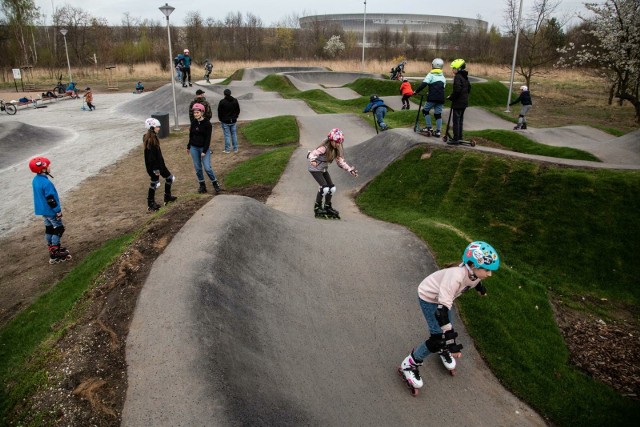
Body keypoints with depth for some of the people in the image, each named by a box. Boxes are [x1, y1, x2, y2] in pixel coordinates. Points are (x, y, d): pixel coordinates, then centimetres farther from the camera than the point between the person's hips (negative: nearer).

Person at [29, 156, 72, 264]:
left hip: (42, 210, 9)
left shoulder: (35, 180, 4)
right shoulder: (46, 183, -27)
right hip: (50, 211, -9)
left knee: (49, 228, 19)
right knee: (59, 229, 1)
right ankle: (55, 254, 2)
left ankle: (52, 248, 31)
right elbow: (50, 199, -25)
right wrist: (58, 210, -16)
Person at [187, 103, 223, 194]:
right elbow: (191, 135, 15)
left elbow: (208, 138, -12)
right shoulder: (193, 122, 4)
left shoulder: (207, 123, -11)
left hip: (204, 148, -5)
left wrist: (204, 151, -16)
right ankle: (202, 186, 19)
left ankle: (215, 184, 6)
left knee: (207, 168, -10)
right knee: (198, 168, 7)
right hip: (194, 148, 5)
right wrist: (188, 146, 19)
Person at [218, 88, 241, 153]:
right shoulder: (235, 101, -1)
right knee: (234, 134, 11)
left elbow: (219, 111, -6)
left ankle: (227, 149, 7)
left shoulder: (222, 102, -12)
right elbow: (238, 110, 8)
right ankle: (235, 149, 16)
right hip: (233, 121, 3)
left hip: (225, 121, -3)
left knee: (227, 135, 2)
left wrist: (220, 119, 10)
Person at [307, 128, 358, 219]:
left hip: (324, 169, 8)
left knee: (332, 188, 3)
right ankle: (317, 207, -2)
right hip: (315, 168, -8)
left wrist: (350, 170, -9)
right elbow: (313, 154, -36)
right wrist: (312, 160, -59)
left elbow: (341, 161, 0)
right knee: (324, 187, -20)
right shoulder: (324, 148, -27)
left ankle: (327, 207, 22)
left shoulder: (336, 150, -4)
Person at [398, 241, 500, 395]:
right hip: (429, 297, -7)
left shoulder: (474, 272, -20)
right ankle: (409, 365, 6)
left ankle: (443, 351, 50)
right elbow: (442, 309, -45)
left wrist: (480, 287, 32)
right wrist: (449, 339, -46)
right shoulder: (455, 276, -44)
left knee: (447, 331, 15)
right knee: (439, 337, -10)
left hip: (443, 295, 7)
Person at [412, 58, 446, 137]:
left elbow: (424, 84, -15)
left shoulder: (431, 75, -3)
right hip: (441, 98, 5)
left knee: (425, 110, 11)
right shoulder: (443, 77, 17)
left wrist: (416, 91, -5)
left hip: (432, 98, -5)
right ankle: (438, 132, 7)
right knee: (438, 114, 8)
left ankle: (429, 128, 5)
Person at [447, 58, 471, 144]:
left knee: (456, 120, -5)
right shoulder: (465, 77, 13)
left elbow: (457, 90, -24)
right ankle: (459, 137, 24)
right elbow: (469, 88, 21)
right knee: (460, 120, 17)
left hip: (458, 102, -9)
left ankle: (455, 139, -3)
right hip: (464, 102, 9)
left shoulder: (458, 77, -17)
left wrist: (451, 97, -12)